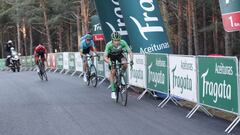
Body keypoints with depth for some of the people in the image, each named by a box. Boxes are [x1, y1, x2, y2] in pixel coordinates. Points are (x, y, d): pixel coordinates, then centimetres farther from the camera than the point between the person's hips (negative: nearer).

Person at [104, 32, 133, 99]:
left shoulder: (123, 43, -33)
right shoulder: (109, 45, -35)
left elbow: (130, 52, -30)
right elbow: (105, 57, -35)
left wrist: (131, 60, -48)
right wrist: (109, 62, -54)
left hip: (120, 55, 1)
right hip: (112, 56, -1)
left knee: (125, 64, -29)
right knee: (113, 72, -13)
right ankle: (113, 91, -6)